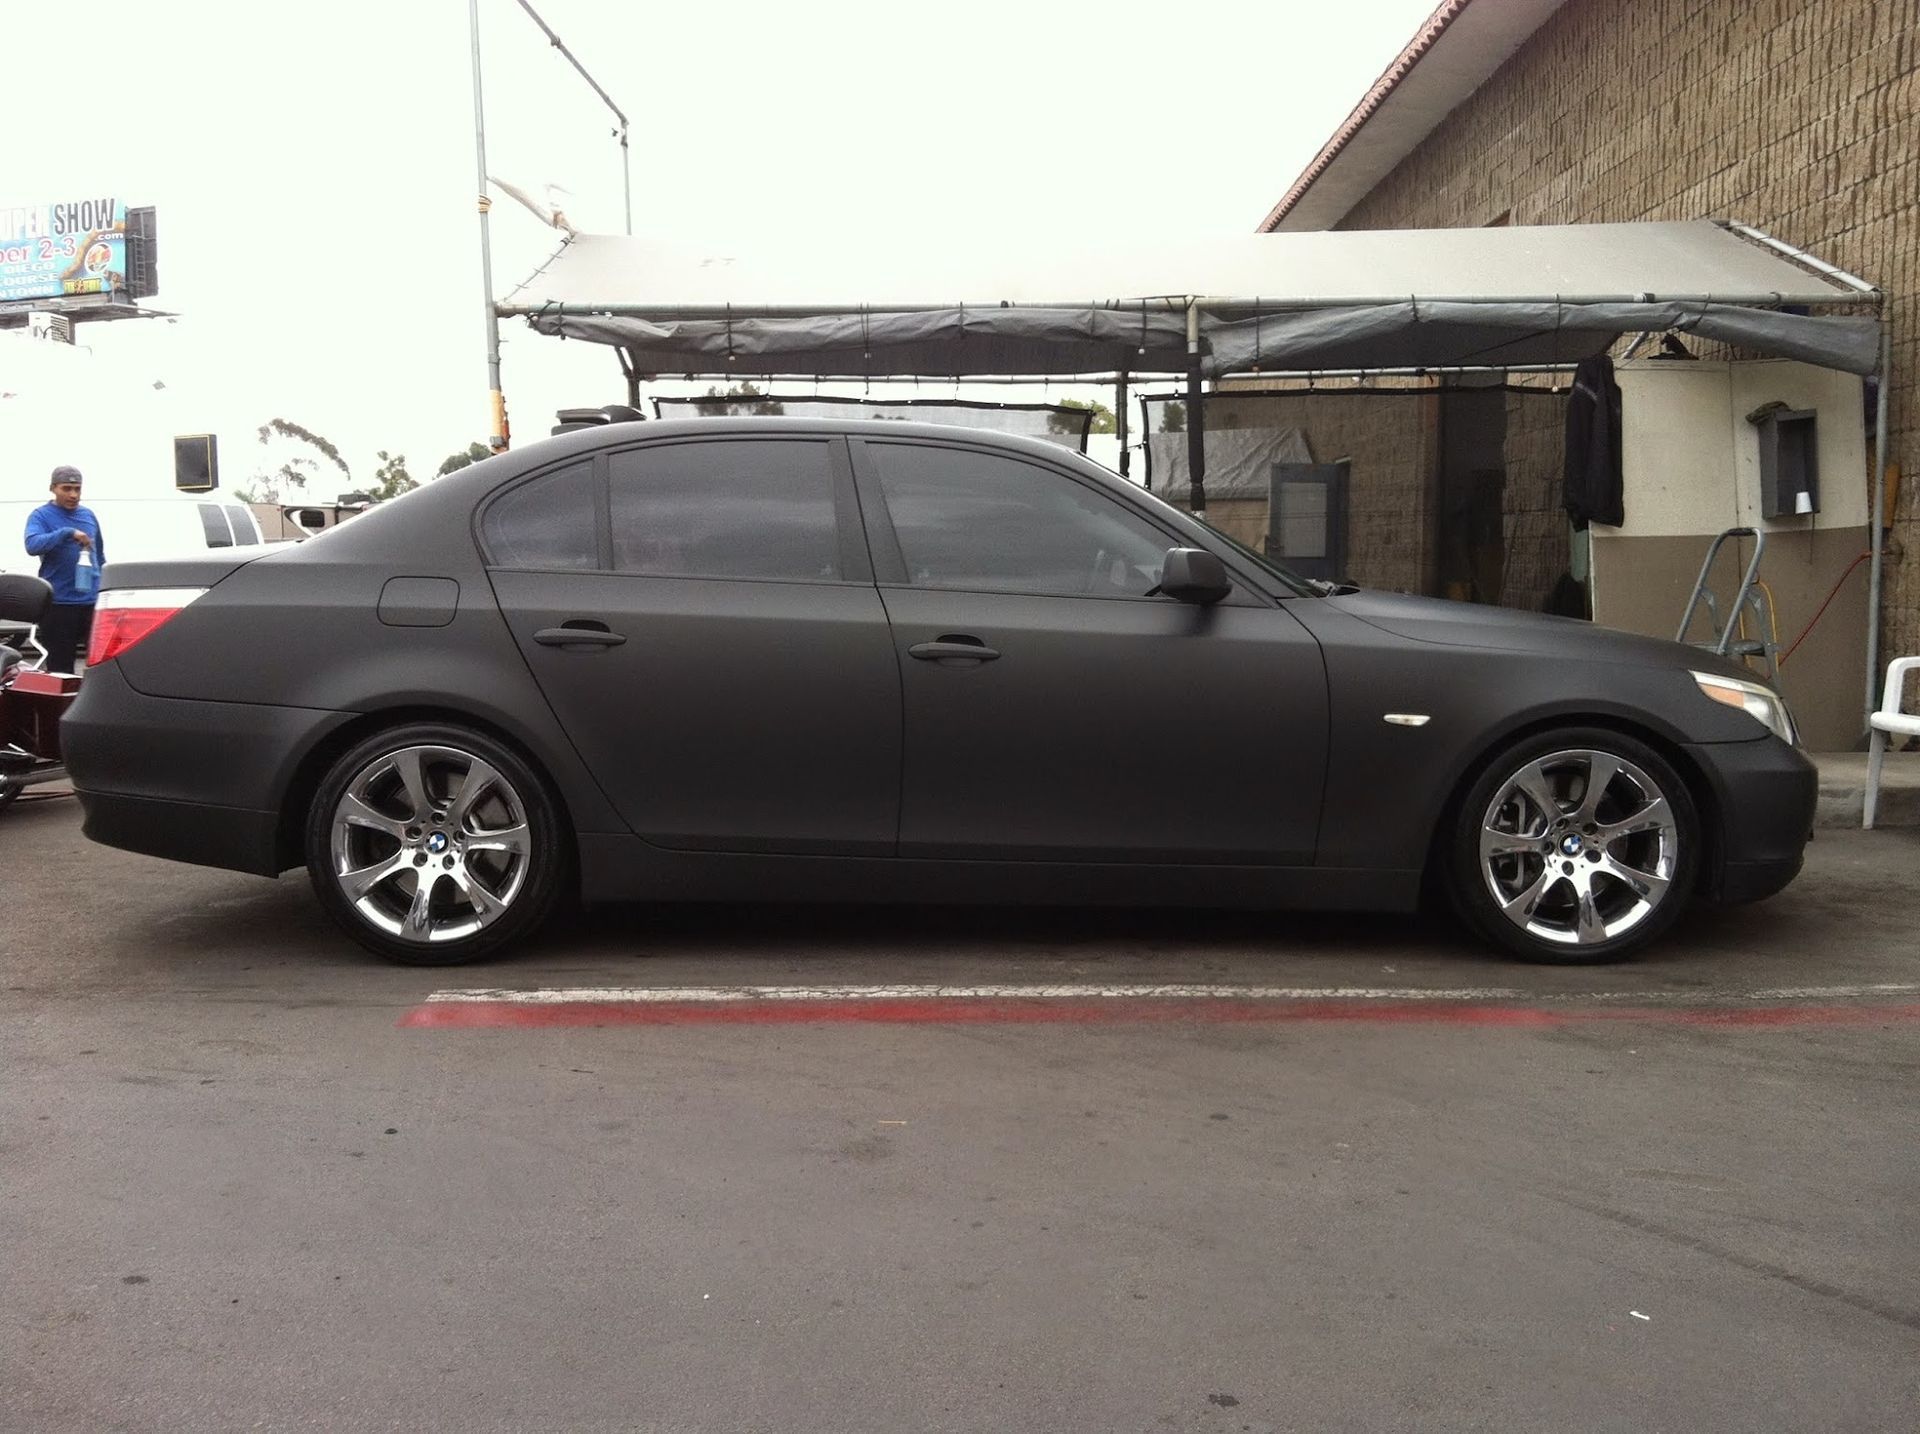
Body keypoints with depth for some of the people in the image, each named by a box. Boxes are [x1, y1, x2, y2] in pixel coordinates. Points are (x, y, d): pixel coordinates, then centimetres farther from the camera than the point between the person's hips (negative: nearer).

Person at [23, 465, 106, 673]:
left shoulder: (88, 515, 13)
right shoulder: (41, 516, -1)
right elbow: (33, 545, -21)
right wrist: (67, 533, -29)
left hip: (93, 601, 4)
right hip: (58, 603, -4)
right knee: (60, 667, 0)